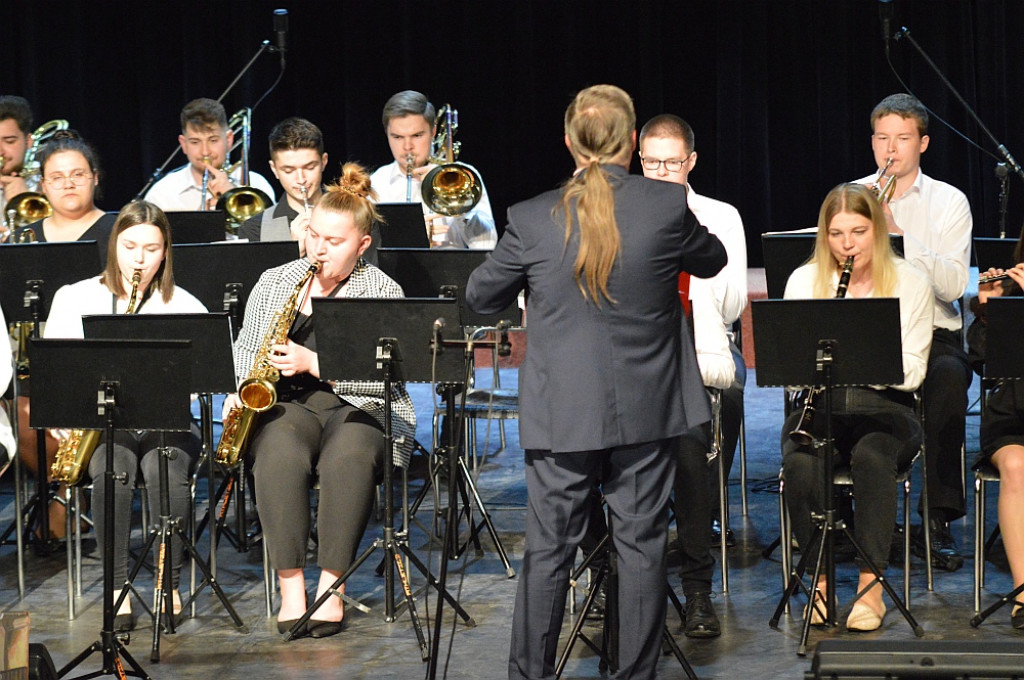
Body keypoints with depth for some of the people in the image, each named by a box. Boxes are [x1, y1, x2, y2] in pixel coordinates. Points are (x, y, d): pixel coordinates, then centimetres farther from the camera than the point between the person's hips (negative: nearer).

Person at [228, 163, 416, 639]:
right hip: (284, 404, 2)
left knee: (347, 459, -37)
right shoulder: (274, 282, 15)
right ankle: (290, 586, -33)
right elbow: (244, 348, 21)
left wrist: (313, 363, -15)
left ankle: (331, 587, -32)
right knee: (281, 454, -34)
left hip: (359, 406, -2)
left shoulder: (383, 292, 2)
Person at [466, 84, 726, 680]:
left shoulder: (532, 218, -7)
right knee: (642, 545, 9)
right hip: (647, 408, 0)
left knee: (548, 550, 8)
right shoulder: (667, 205, -8)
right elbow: (712, 261, 12)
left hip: (560, 413, 0)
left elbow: (481, 297, 6)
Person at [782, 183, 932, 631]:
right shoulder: (803, 281, 9)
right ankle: (821, 578, -16)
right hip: (819, 404, 1)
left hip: (884, 407, -1)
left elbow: (912, 372, -3)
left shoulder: (910, 283, 4)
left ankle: (871, 584, -28)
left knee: (872, 456, -36)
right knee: (801, 463, -32)